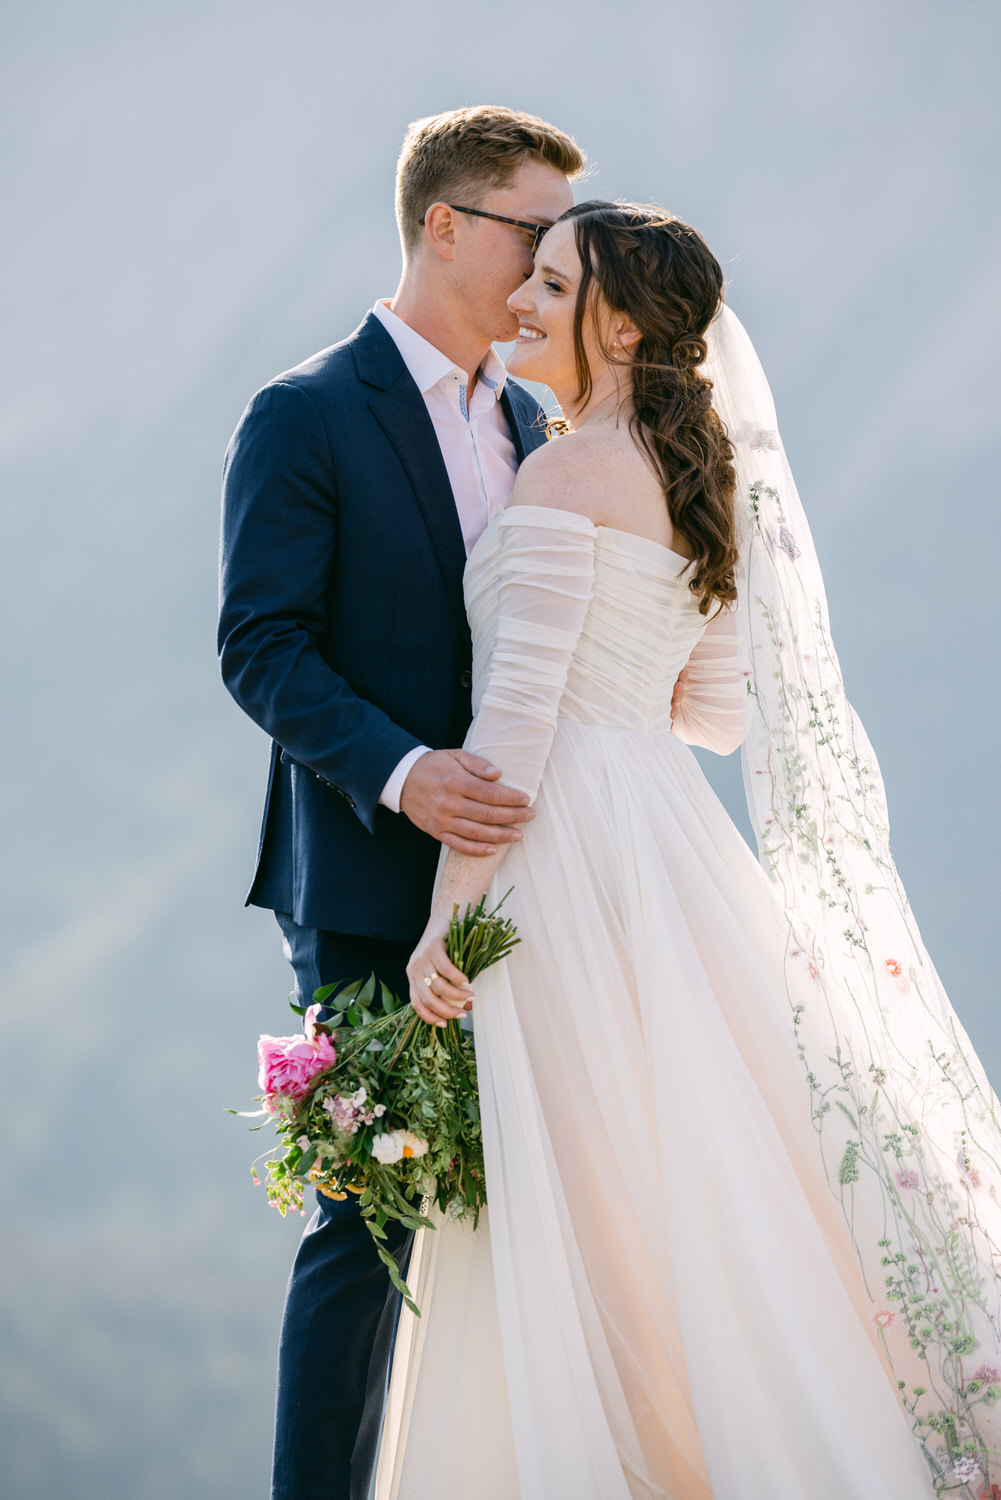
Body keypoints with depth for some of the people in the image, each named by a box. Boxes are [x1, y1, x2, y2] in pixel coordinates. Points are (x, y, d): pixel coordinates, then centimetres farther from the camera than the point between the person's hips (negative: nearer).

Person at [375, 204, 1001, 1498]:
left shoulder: (568, 474, -12)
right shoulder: (705, 481, 14)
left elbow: (516, 718, -17)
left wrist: (448, 916, -17)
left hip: (575, 852, -9)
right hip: (669, 841, 9)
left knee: (586, 1215, -5)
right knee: (691, 1184, 12)